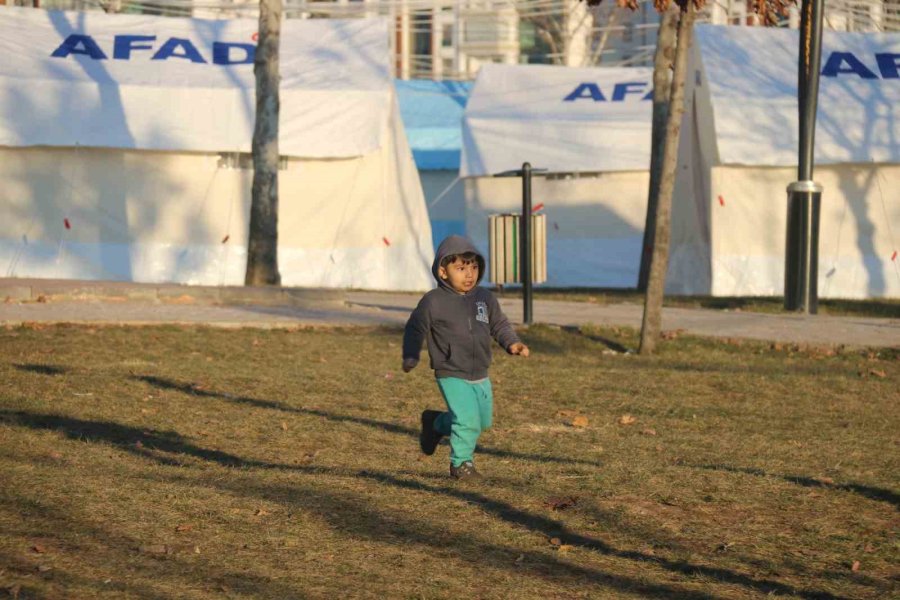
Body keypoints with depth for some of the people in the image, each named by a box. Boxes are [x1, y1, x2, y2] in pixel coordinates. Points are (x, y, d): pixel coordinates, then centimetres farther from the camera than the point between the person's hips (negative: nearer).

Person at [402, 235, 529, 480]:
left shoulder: (485, 297, 3)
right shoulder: (433, 302, -10)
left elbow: (499, 324, 14)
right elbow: (414, 329, 1)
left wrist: (512, 343, -4)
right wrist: (410, 358, -7)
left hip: (480, 377, 6)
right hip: (452, 376, -6)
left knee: (483, 421, 16)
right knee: (467, 419, -18)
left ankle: (435, 423, 38)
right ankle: (461, 463, 4)